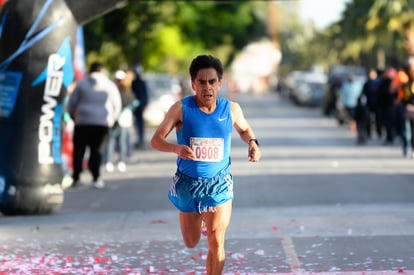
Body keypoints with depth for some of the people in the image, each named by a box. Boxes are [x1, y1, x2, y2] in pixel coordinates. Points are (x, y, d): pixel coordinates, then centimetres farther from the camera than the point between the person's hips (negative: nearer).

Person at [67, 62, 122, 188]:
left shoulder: (81, 83, 5)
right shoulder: (110, 85, 7)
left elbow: (71, 103, 4)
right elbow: (116, 106, 9)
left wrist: (74, 117, 19)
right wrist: (111, 120, 21)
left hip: (83, 121, -1)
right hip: (102, 122, 1)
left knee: (79, 150, 4)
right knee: (96, 150, 5)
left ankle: (76, 178, -4)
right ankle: (96, 179, -1)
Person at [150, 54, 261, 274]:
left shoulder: (231, 109, -6)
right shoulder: (181, 108, -13)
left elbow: (244, 129, 16)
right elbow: (156, 140, -13)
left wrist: (252, 143, -7)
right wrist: (176, 148, -34)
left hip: (219, 184, 0)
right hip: (188, 184, 0)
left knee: (216, 242, -11)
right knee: (191, 243, 16)